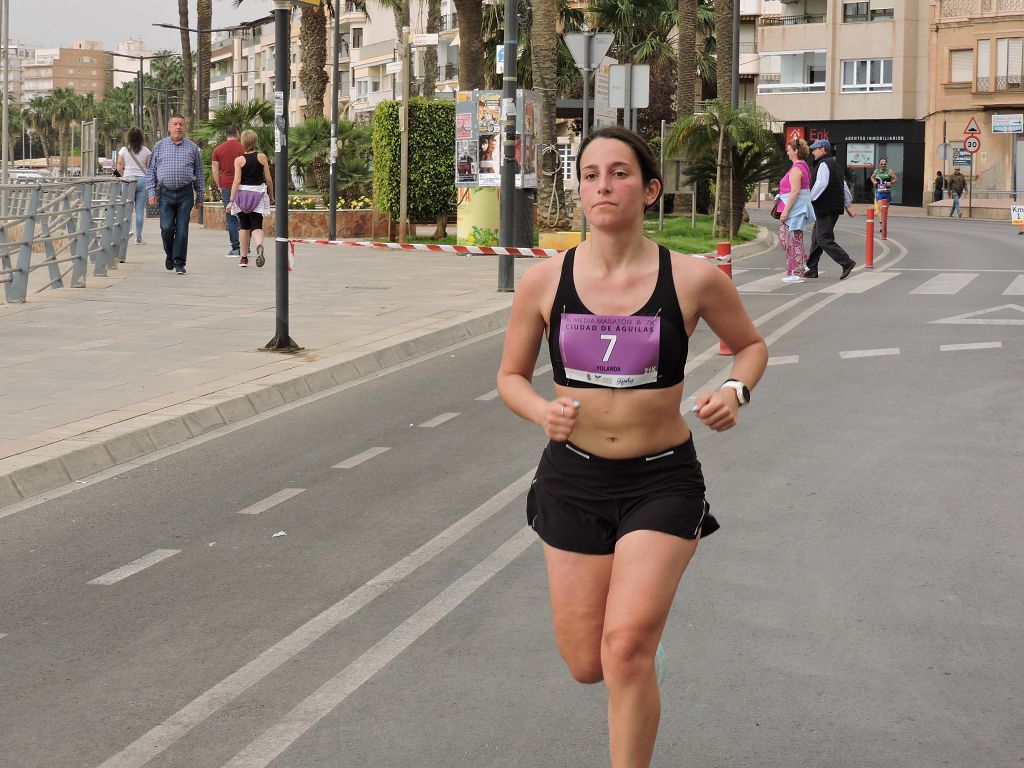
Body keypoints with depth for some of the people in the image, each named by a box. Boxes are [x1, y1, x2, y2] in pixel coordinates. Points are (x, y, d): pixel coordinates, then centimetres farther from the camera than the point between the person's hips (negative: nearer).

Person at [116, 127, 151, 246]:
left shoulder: (124, 150, 1)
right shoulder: (146, 151, 2)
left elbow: (119, 168, 2)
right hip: (142, 180, 0)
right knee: (140, 210, 2)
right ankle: (138, 237, 3)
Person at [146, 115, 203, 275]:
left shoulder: (192, 148, 9)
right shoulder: (159, 146, 9)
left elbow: (199, 173, 13)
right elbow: (151, 171, 10)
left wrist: (199, 197, 10)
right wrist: (152, 192, 0)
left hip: (185, 194, 0)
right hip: (166, 193, 0)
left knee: (182, 230, -3)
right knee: (167, 228, -7)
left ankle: (179, 263, 5)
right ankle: (169, 254, 19)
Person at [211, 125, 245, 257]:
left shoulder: (218, 150, 5)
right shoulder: (243, 148, 0)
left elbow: (215, 171, 3)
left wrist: (220, 187, 10)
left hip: (226, 186, 1)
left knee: (230, 218, 4)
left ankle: (235, 248, 0)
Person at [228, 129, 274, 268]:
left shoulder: (239, 160, -6)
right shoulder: (262, 157, -1)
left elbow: (237, 181, -11)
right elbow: (268, 179, 2)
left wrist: (231, 200, -9)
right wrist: (271, 195, 16)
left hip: (242, 194, 0)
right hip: (259, 193, 0)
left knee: (244, 227, 12)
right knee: (257, 226, -3)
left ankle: (244, 257, 18)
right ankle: (259, 246, -35)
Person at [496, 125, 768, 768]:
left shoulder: (694, 280, -8)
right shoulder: (545, 281, -4)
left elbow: (751, 344, 11)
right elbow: (510, 376, 8)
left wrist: (736, 390, -10)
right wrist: (541, 410, -13)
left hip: (662, 482, -2)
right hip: (572, 480, 2)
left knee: (626, 648, -18)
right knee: (586, 665, 9)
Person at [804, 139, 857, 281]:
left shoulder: (824, 164, -13)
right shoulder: (834, 164, 19)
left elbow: (821, 185, -23)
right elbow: (844, 186, 21)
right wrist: (847, 205, 23)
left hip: (826, 209, -10)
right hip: (834, 207, 10)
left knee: (824, 239, -10)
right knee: (817, 238, 14)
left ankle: (847, 263, -14)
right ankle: (812, 269, 17)